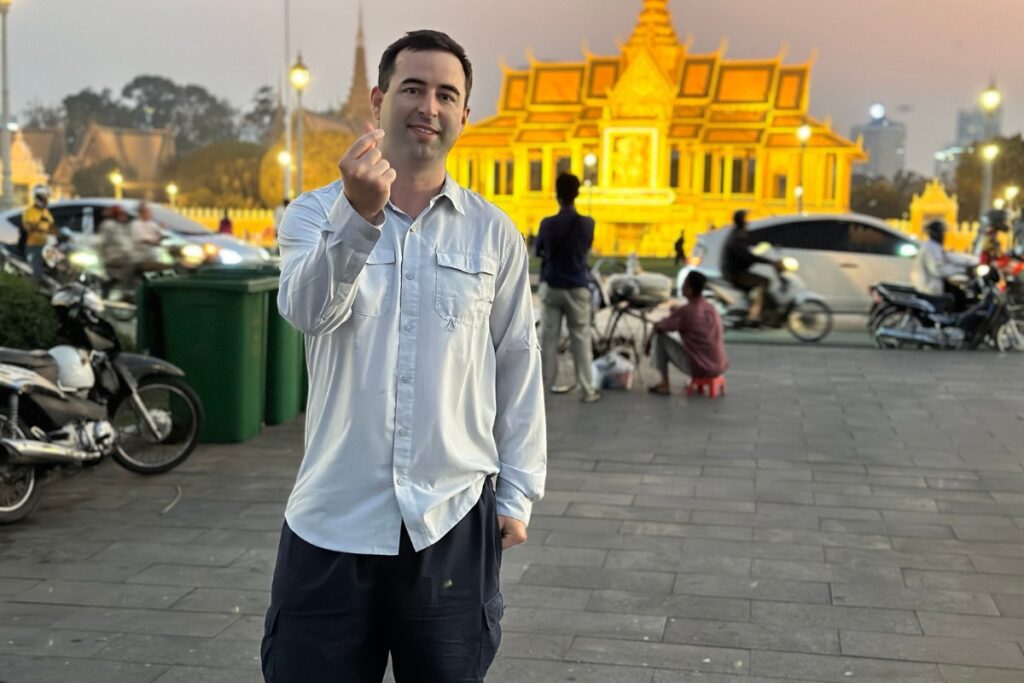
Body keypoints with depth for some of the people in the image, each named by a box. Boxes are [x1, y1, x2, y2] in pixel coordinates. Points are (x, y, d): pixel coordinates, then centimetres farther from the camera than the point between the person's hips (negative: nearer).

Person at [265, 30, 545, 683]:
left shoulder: (495, 233, 3)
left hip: (454, 520, 1)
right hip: (332, 518, -1)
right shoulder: (316, 212, -1)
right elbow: (308, 309, -21)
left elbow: (518, 366, 7)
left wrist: (517, 492, 5)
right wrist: (359, 216, -38)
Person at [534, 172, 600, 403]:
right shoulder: (586, 223, -7)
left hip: (551, 287, 1)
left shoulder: (548, 224, -7)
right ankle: (586, 390, 4)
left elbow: (537, 251, 8)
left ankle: (545, 385, 13)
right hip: (577, 288, 0)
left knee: (548, 338, 8)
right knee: (581, 339, 4)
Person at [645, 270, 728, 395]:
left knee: (659, 336, 3)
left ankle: (664, 385, 7)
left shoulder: (684, 312, -13)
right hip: (720, 367, 7)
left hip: (698, 368, -7)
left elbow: (657, 326, 0)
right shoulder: (712, 309, 7)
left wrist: (648, 343, 18)